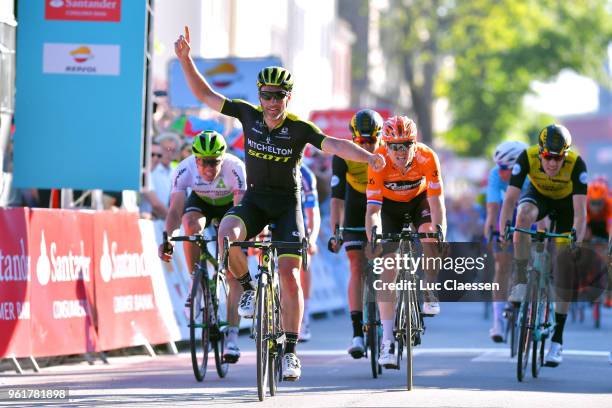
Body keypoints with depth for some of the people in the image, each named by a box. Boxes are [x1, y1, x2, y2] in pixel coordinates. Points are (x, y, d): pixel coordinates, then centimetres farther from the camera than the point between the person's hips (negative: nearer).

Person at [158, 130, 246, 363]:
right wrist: (166, 239, -47)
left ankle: (232, 336, -12)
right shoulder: (185, 170, -31)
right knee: (191, 224, -36)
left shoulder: (235, 168, -35)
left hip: (230, 205, -1)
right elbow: (175, 210, -33)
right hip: (201, 202, 1)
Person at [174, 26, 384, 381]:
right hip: (255, 199, 2)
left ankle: (290, 351, -1)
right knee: (226, 236, -31)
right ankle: (247, 288, -2)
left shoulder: (300, 129, -13)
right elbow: (205, 94, -1)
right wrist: (185, 59, -10)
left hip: (287, 204, -2)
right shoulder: (249, 115, -6)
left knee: (290, 276, -10)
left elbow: (335, 145, -26)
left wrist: (367, 156, -44)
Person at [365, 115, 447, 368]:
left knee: (429, 234, -31)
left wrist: (438, 229, -47)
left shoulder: (427, 158, -32)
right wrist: (374, 237, -51)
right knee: (388, 264, -13)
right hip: (390, 204, -1)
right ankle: (388, 339, -14)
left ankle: (429, 294, -7)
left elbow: (436, 199, -31)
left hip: (419, 199, 1)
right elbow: (372, 209, -35)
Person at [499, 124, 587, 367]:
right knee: (523, 216, -37)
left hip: (566, 203, -1)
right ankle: (522, 283, -27)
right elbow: (510, 199, -34)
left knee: (563, 267, -7)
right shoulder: (527, 158, -33)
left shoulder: (576, 165, -36)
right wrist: (503, 229, -50)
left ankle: (557, 340, 0)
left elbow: (580, 210, -40)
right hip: (538, 195, 1)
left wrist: (576, 239, -55)